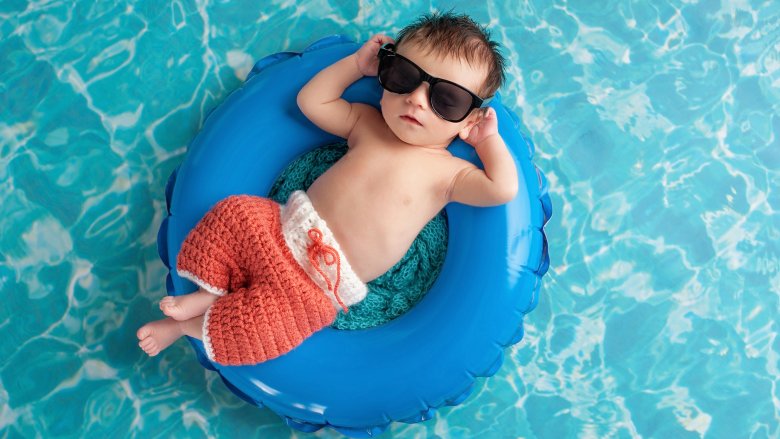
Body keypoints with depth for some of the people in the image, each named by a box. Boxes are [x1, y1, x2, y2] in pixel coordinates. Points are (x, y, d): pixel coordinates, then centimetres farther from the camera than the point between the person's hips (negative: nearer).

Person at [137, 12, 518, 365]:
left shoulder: (446, 172, -6)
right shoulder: (365, 122, 7)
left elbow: (502, 189, -18)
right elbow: (311, 101, 13)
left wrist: (489, 139, -8)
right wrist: (357, 63, 10)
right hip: (287, 225, 5)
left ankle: (189, 325, 2)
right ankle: (211, 292, -3)